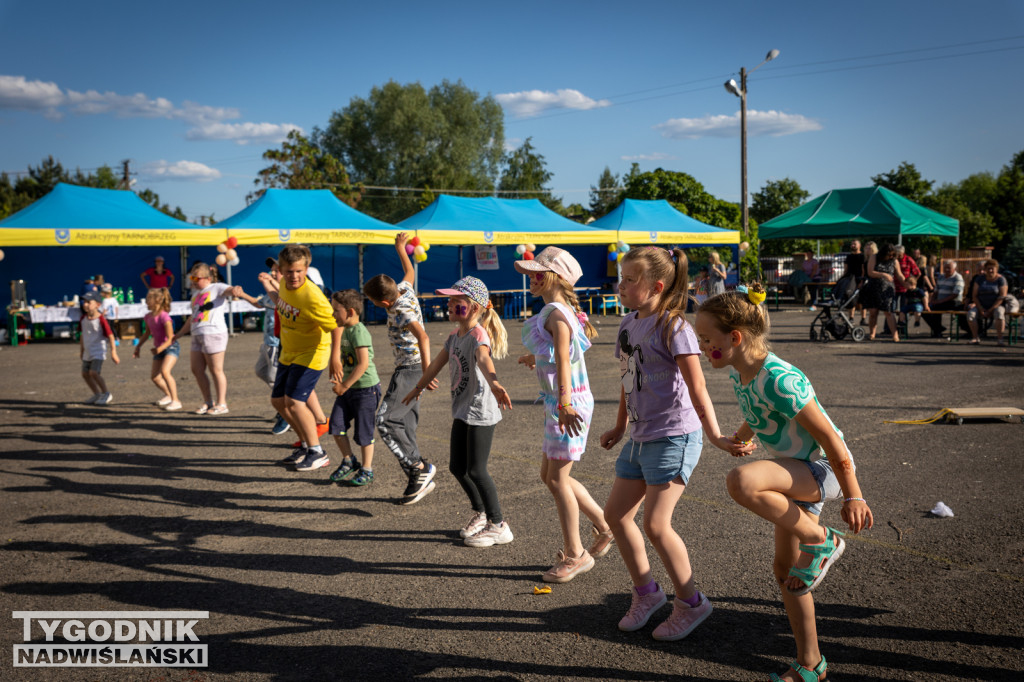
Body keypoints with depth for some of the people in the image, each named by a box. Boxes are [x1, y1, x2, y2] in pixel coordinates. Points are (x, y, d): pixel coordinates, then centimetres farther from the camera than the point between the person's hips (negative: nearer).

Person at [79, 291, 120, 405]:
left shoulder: (101, 320, -17)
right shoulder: (83, 319, 3)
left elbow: (110, 336, -15)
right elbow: (82, 335, 16)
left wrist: (113, 352, -16)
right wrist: (81, 350, 20)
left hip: (98, 351, -8)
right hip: (88, 351, 8)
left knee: (94, 373, -18)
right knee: (85, 374, 10)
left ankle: (106, 395, -3)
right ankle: (97, 395, 24)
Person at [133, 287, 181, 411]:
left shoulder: (164, 316, -22)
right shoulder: (148, 317, 2)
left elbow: (170, 338, -23)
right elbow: (147, 333, 20)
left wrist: (160, 348, -37)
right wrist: (139, 346, 15)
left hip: (171, 347, -8)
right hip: (159, 349, 8)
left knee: (165, 371, -28)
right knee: (154, 376, 9)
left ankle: (176, 401, -23)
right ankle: (168, 396, 35)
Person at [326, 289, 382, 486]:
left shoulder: (359, 332, -19)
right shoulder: (345, 330, 10)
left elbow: (363, 364, -25)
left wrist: (345, 385, -22)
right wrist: (341, 383, 13)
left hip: (366, 388, -8)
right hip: (349, 388, 8)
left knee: (363, 431, 2)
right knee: (336, 426, 3)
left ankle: (366, 471, 17)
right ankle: (349, 461, 21)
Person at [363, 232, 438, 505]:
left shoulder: (401, 313, -23)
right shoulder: (405, 289, 2)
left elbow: (423, 336, -38)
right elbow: (409, 272, 25)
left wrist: (427, 371, -48)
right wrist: (400, 249, 40)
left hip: (410, 370, -10)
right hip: (408, 370, 10)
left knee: (386, 422, -17)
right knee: (405, 425, 9)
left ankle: (420, 467, -12)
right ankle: (418, 480, 12)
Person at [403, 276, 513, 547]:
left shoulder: (479, 334, -17)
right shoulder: (455, 336, 10)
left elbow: (484, 360, -40)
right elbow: (437, 363, 25)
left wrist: (494, 384, -59)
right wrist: (418, 388, 36)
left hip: (480, 411, -9)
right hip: (462, 410, 9)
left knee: (476, 470, -6)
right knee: (457, 467, 13)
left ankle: (499, 526, 8)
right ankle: (480, 514, 33)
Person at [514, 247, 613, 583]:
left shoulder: (557, 313, -16)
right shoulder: (553, 310, 13)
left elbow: (563, 360, -30)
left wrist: (565, 403, -42)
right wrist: (535, 358, 52)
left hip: (569, 403, -10)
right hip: (556, 403, 10)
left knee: (557, 479, -2)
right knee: (549, 475, 15)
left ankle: (575, 555, 10)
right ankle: (605, 527, 25)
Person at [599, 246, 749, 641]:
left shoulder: (673, 326, -14)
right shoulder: (628, 325, 9)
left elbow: (697, 388, -17)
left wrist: (714, 435, -22)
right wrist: (620, 427, 28)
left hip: (674, 436, -8)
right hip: (640, 437, 9)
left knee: (655, 524, -9)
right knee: (616, 513, 9)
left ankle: (690, 603, 11)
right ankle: (646, 592, 27)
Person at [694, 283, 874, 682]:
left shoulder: (779, 380, -29)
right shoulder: (738, 371, -2)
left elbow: (829, 438, -24)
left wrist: (853, 497, -20)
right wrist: (738, 438, 40)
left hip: (824, 469, -9)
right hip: (797, 471, 9)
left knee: (741, 482, -36)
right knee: (784, 571, 12)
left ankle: (820, 542, -14)